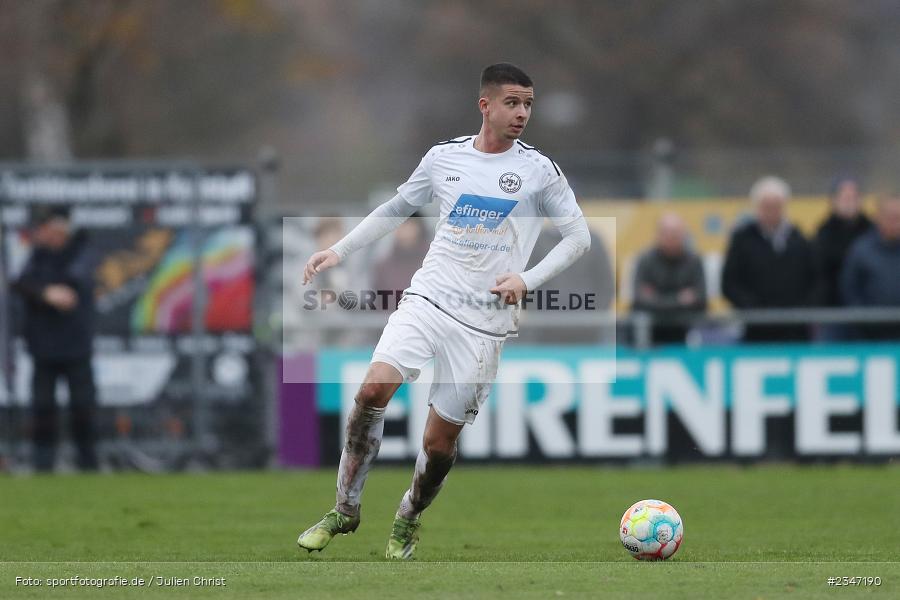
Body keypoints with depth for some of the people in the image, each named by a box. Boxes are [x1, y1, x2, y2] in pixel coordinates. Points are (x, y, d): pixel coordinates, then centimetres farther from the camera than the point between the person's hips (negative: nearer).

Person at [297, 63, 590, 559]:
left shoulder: (538, 170, -1)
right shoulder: (444, 158, 6)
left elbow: (578, 236, 3)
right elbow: (396, 209, 21)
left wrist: (527, 280, -10)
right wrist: (340, 250, 14)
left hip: (484, 323, -1)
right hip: (427, 299, 1)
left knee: (441, 439, -1)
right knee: (374, 388, -20)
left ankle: (408, 522, 26)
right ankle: (345, 509, -7)